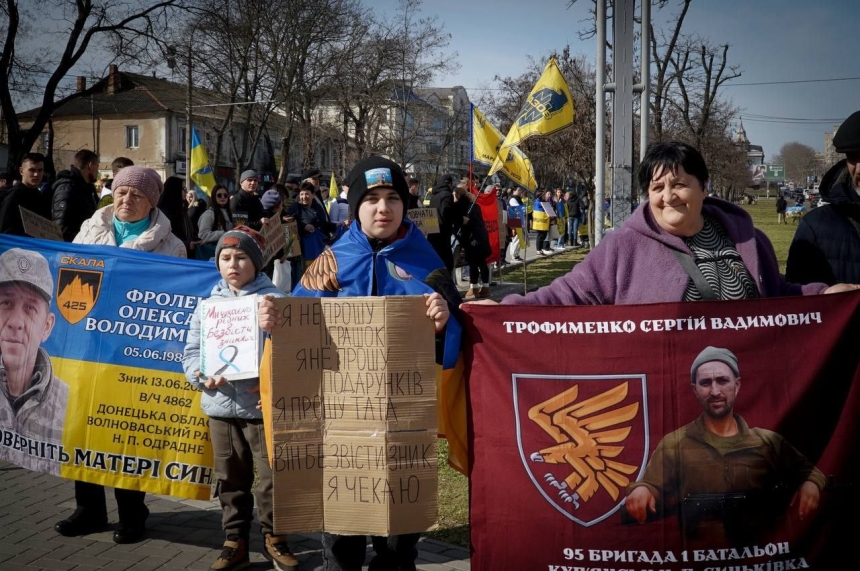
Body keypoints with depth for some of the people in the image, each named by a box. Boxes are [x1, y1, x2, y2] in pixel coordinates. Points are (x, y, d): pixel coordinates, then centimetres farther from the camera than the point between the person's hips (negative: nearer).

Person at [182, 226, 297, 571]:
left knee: (271, 476, 3)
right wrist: (202, 376, -11)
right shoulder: (209, 304, 9)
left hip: (263, 405, -3)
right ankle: (235, 542, 23)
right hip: (221, 406, 4)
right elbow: (192, 352, 8)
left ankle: (273, 538, 20)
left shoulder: (275, 301, -3)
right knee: (230, 479, 12)